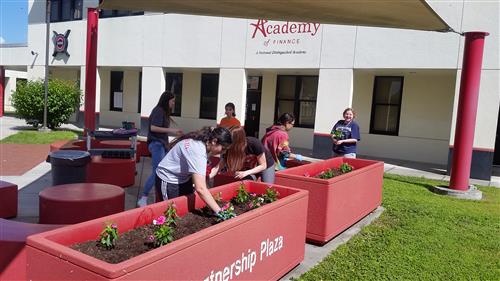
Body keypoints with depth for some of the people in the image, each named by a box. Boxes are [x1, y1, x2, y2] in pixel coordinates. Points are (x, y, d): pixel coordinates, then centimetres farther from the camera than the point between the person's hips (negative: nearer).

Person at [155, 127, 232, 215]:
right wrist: (219, 211, -42)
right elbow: (200, 188, -43)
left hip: (184, 177, 8)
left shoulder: (203, 142, -11)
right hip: (169, 180, -8)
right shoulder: (197, 151, -36)